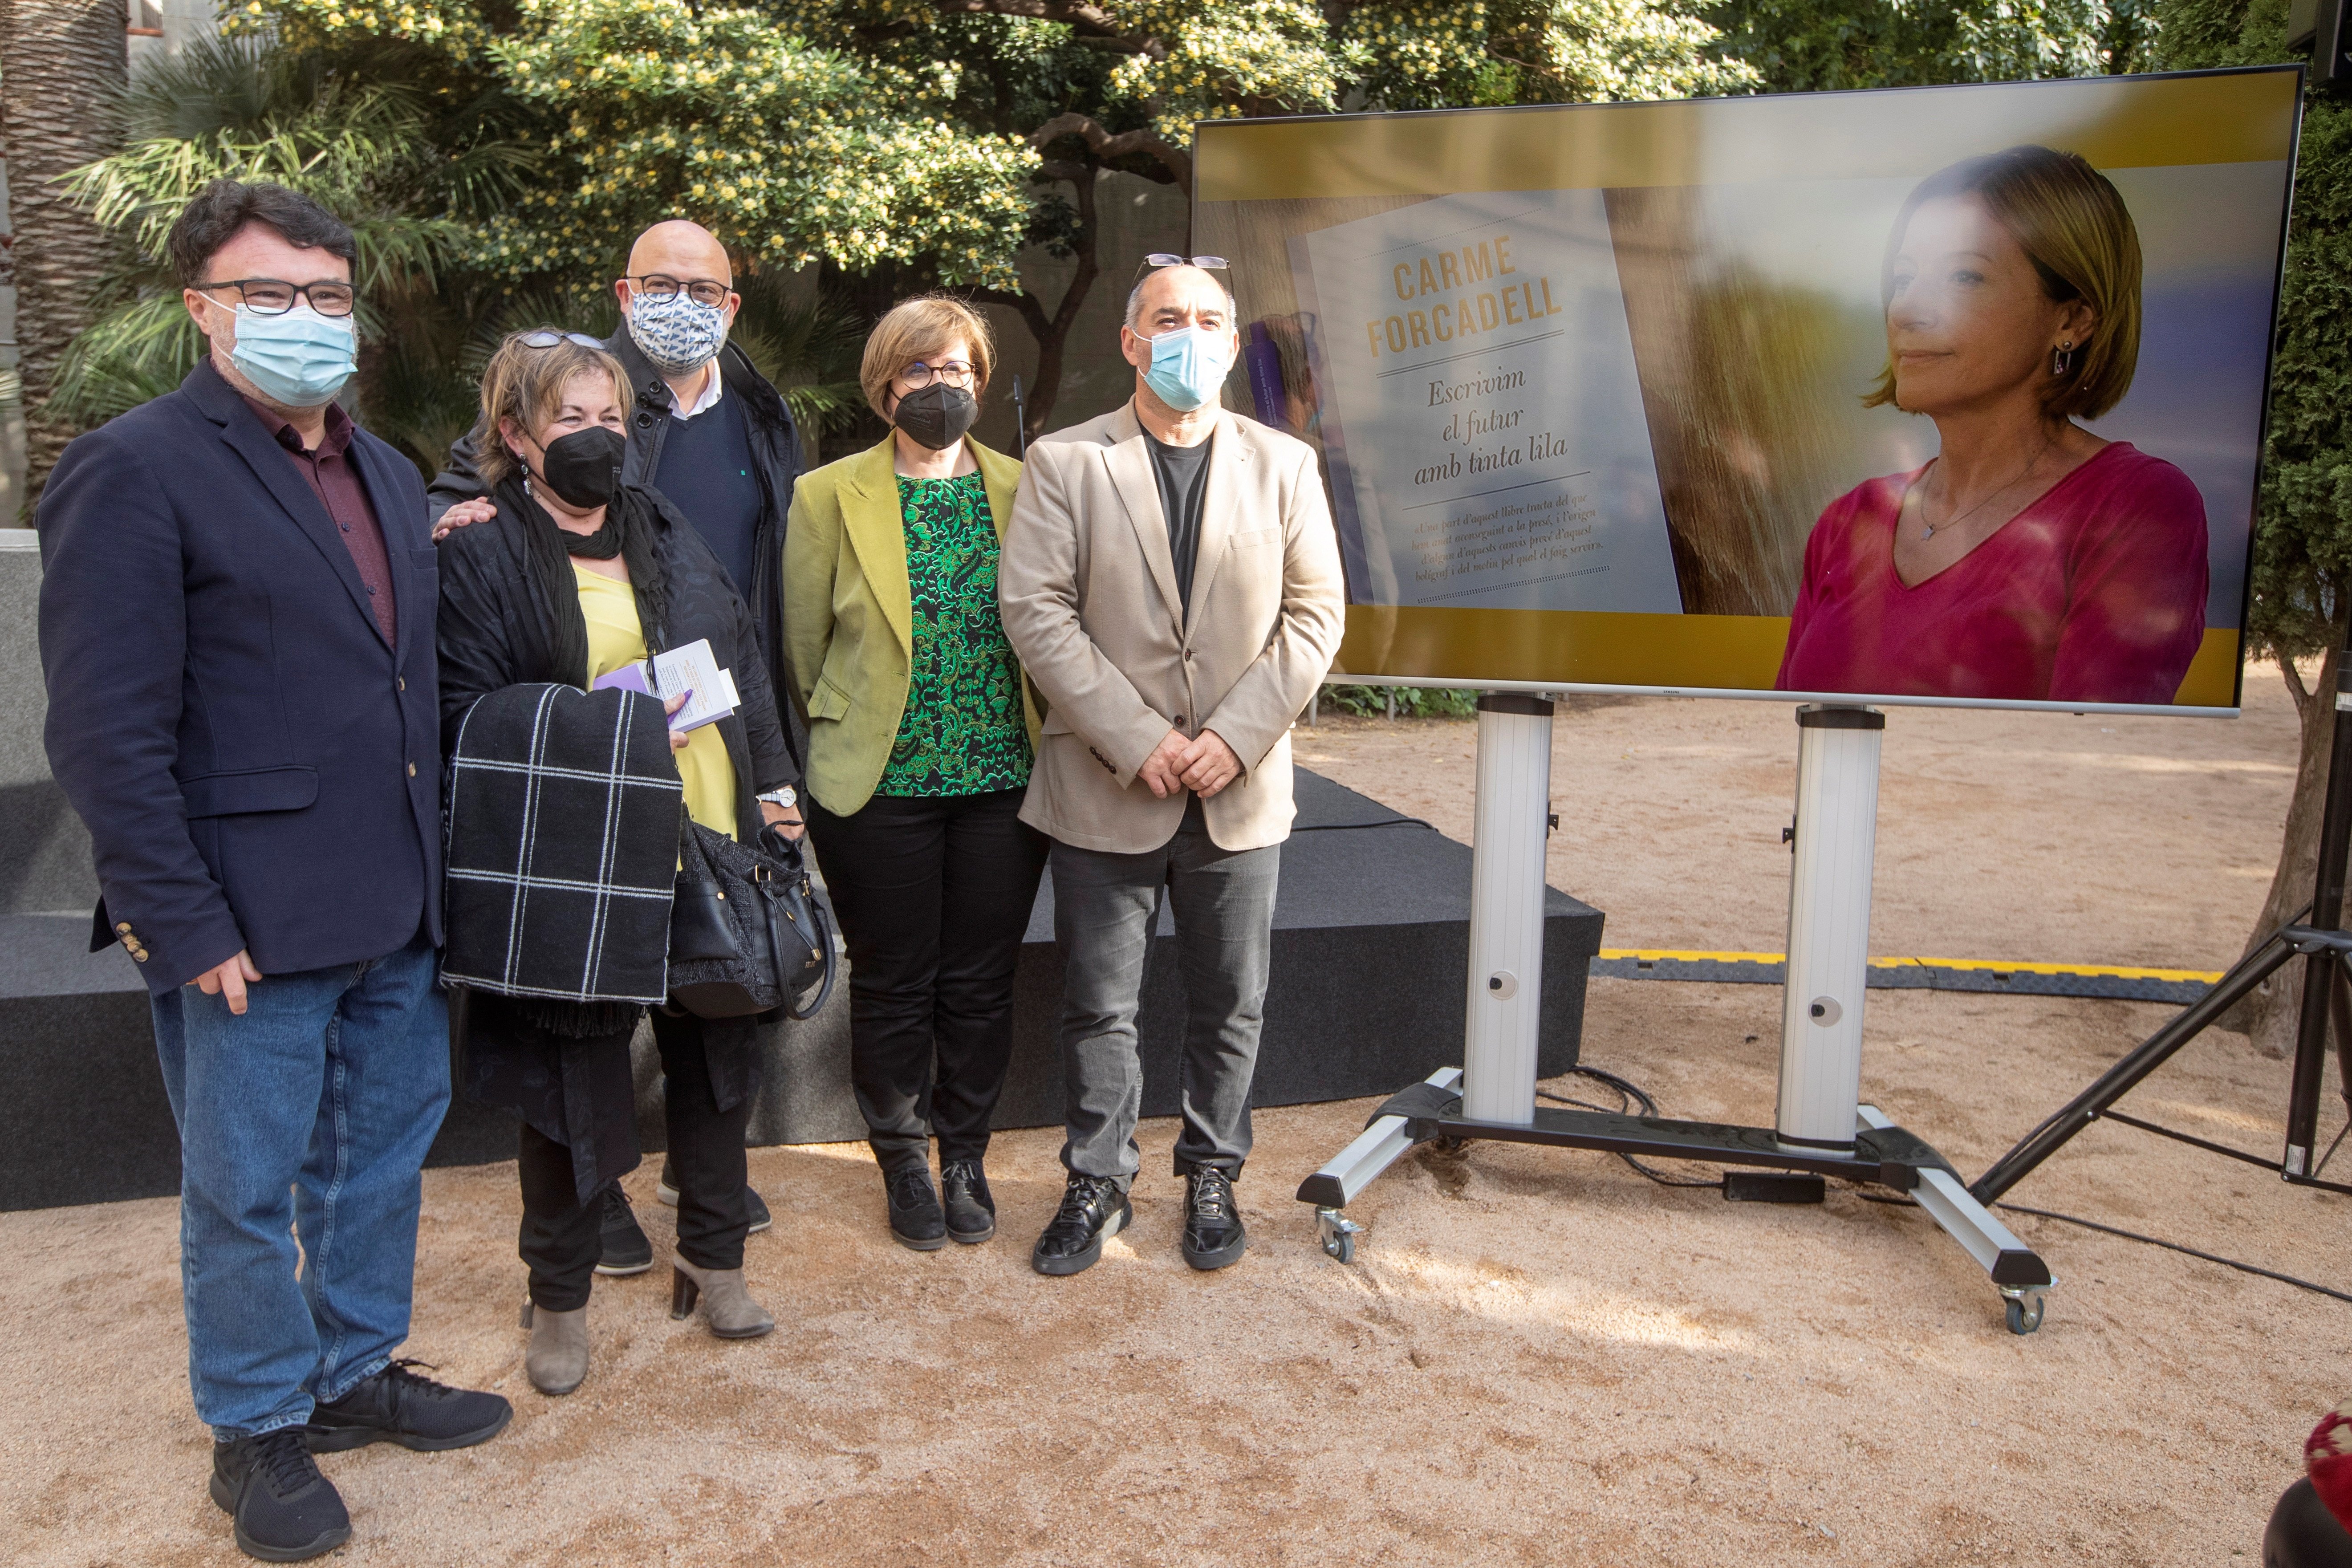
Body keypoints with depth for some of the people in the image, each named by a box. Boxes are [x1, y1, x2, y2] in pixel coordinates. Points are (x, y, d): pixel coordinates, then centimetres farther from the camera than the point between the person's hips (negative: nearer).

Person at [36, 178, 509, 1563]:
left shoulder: (387, 475, 13)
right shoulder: (136, 473, -10)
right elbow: (108, 735, -14)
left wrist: (436, 866, 10)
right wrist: (188, 926, -17)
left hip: (395, 910, 7)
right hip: (253, 925, -7)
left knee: (387, 1150, 18)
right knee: (247, 1192, 9)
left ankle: (358, 1372, 38)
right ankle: (259, 1430, 29)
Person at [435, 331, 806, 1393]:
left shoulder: (667, 535, 13)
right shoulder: (479, 551, -4)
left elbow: (744, 667, 14)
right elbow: (470, 715, -10)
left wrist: (771, 784, 6)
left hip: (708, 845, 5)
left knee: (716, 1049, 13)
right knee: (575, 1078, 6)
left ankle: (713, 1257, 34)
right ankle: (560, 1296, 26)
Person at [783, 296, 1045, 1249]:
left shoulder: (1024, 489, 5)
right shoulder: (830, 495, 0)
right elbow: (802, 644, 4)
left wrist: (1046, 747, 6)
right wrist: (839, 745, 6)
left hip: (1003, 780, 2)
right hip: (879, 786, -1)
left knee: (980, 984, 10)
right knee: (893, 988, 10)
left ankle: (965, 1155, 30)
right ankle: (904, 1163, 29)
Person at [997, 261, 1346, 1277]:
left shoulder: (1283, 464, 6)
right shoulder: (1063, 462, 0)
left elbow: (1315, 614, 2)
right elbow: (1035, 611, -8)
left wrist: (1236, 735, -10)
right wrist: (1135, 739, -15)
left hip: (1240, 790, 2)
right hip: (1106, 786, -1)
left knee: (1230, 1005, 12)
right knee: (1098, 1005, 9)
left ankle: (1212, 1175, 31)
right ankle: (1098, 1181, 27)